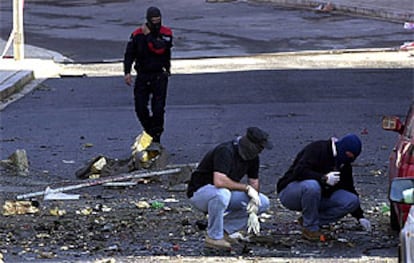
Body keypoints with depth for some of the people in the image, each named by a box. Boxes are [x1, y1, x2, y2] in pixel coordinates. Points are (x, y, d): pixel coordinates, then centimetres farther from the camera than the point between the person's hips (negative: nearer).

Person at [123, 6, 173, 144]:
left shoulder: (166, 33, -4)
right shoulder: (137, 34, 1)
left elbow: (159, 48, -22)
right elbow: (129, 54, 2)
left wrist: (148, 35, -18)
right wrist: (127, 72, -8)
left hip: (159, 75, -2)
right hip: (142, 75, 3)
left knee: (158, 108, -8)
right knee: (140, 107, 0)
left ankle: (156, 136, 2)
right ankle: (149, 130, 22)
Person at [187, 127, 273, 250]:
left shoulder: (253, 157, -4)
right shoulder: (225, 151, -29)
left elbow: (254, 182, 3)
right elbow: (219, 181, -41)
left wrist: (252, 212, -12)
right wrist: (246, 188, -31)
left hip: (225, 193, 8)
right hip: (199, 193, -8)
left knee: (263, 203, -6)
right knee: (222, 193, -42)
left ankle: (224, 229, 0)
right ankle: (214, 237, -22)